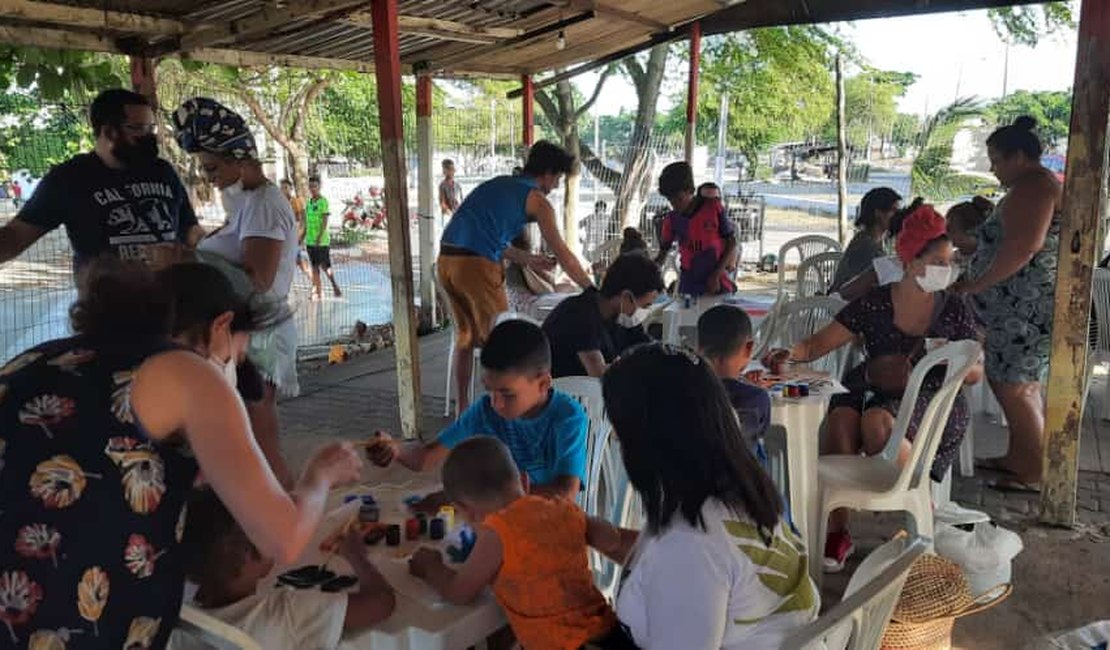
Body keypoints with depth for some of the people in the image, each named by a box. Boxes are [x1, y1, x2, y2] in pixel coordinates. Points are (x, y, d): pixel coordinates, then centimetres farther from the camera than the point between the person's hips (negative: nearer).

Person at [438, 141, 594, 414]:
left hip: (446, 259, 8)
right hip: (476, 266, -8)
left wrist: (527, 259, 31)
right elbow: (563, 254, 1)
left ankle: (463, 409, 28)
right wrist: (593, 291, 10)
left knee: (465, 336, 20)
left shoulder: (498, 184, 24)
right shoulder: (536, 199, 2)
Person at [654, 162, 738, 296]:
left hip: (718, 284, -2)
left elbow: (732, 242, -3)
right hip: (689, 286, 2)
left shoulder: (714, 207, -8)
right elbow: (663, 252, 8)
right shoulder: (672, 220, -1)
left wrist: (716, 275, -10)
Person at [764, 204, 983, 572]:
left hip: (931, 401, -1)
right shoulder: (874, 304, 2)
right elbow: (817, 345, 0)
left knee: (878, 422, -34)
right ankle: (837, 532, -25)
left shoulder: (954, 310, 5)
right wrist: (789, 353, -21)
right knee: (842, 419, -33)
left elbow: (976, 373, 8)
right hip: (873, 389, 1)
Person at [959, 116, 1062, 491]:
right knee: (1022, 385, 16)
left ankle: (1036, 473, 3)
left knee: (1013, 387, -6)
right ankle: (1019, 458, 26)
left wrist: (973, 285, -20)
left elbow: (1021, 249, -26)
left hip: (1027, 307, -11)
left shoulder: (1032, 187, -15)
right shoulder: (1036, 186, 19)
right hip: (1024, 307, 11)